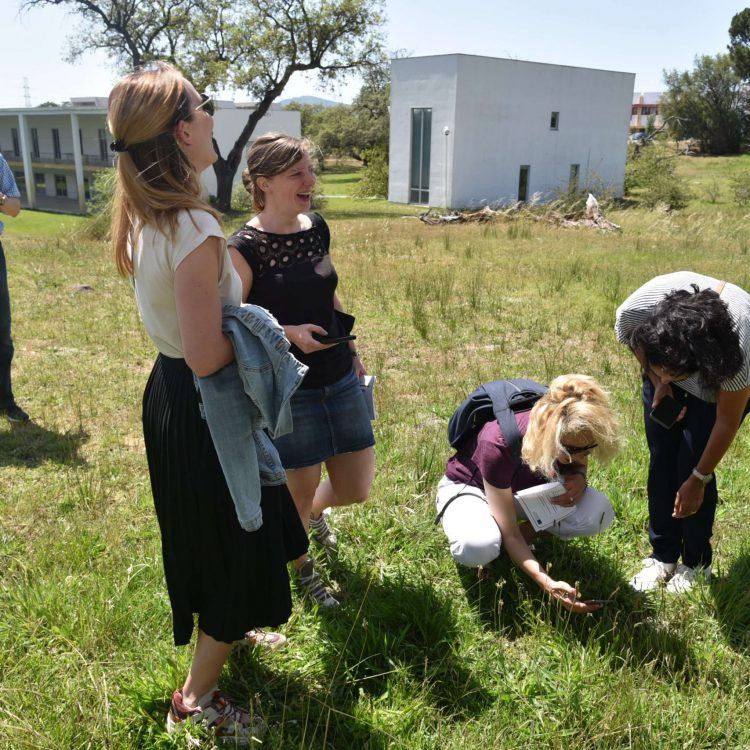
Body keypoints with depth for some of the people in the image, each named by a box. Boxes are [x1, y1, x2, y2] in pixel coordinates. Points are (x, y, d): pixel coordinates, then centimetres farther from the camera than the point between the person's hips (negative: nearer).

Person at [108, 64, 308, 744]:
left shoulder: (141, 216, 1)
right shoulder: (196, 228, -28)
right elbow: (207, 356, -28)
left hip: (167, 398, 9)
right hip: (205, 409, -9)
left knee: (210, 537, 29)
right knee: (235, 552, 10)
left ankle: (220, 633, 54)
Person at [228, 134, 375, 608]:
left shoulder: (317, 229, 5)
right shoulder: (245, 248, -15)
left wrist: (352, 350, 15)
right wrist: (289, 332, -24)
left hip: (339, 380, 6)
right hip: (288, 390, -6)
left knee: (357, 489, 12)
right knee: (299, 494, 10)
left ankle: (314, 510, 48)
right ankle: (301, 566, 40)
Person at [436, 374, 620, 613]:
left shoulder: (571, 437, -25)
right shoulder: (498, 445, -39)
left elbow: (579, 464, 1)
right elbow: (510, 535, -32)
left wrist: (578, 477, -24)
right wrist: (547, 583, -44)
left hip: (527, 487, 5)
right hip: (468, 487, -4)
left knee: (599, 514, -23)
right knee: (478, 546, -40)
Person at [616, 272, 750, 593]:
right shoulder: (634, 310, -38)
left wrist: (698, 479, -17)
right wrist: (658, 382, -14)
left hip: (720, 376, -3)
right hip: (664, 359, 3)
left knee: (691, 462, -12)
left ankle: (697, 563, 9)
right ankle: (663, 556, 12)